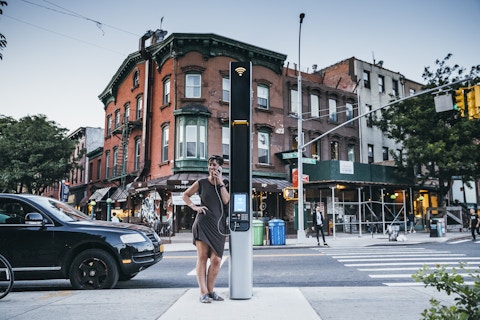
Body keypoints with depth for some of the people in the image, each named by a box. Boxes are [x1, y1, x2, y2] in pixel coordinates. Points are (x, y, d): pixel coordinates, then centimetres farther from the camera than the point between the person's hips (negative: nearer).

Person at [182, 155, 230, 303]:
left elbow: (226, 201, -4)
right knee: (202, 257, -3)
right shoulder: (201, 182, 5)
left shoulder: (224, 184, 11)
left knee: (216, 259, 0)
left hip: (219, 225, 3)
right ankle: (203, 293, 0)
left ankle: (210, 290, 16)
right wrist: (194, 207, 0)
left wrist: (221, 183, -6)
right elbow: (185, 195, 13)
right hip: (203, 223, -2)